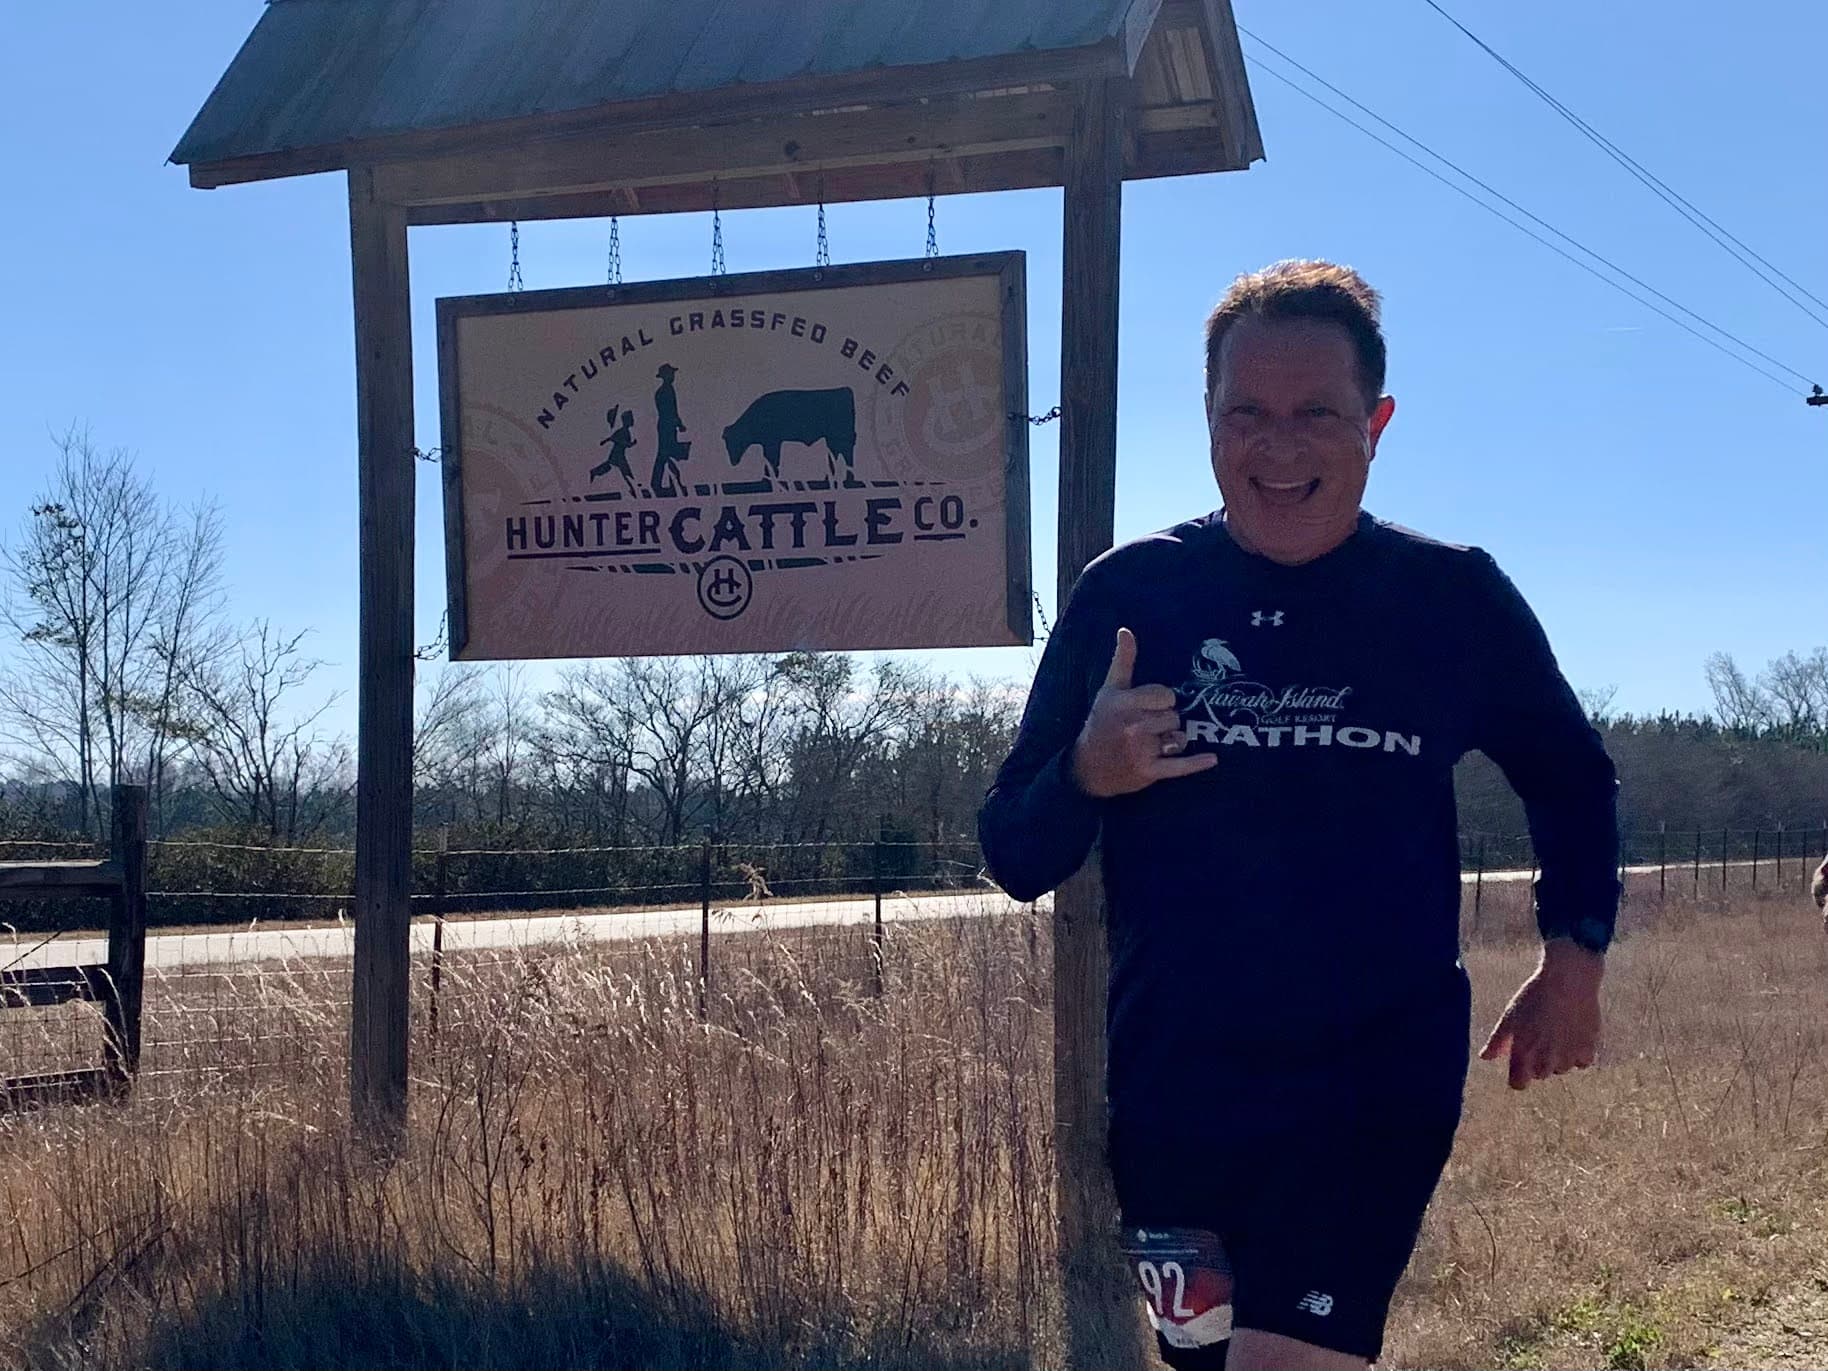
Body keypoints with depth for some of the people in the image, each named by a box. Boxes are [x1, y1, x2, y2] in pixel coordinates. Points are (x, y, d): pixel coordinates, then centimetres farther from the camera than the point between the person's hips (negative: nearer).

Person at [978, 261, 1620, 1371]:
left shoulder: (1455, 599, -2)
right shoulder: (1128, 594, -3)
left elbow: (1573, 780, 16)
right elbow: (1015, 857, -1)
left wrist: (1577, 953, 3)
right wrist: (1088, 777, -22)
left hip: (1381, 1082, -1)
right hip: (1172, 1080, 2)